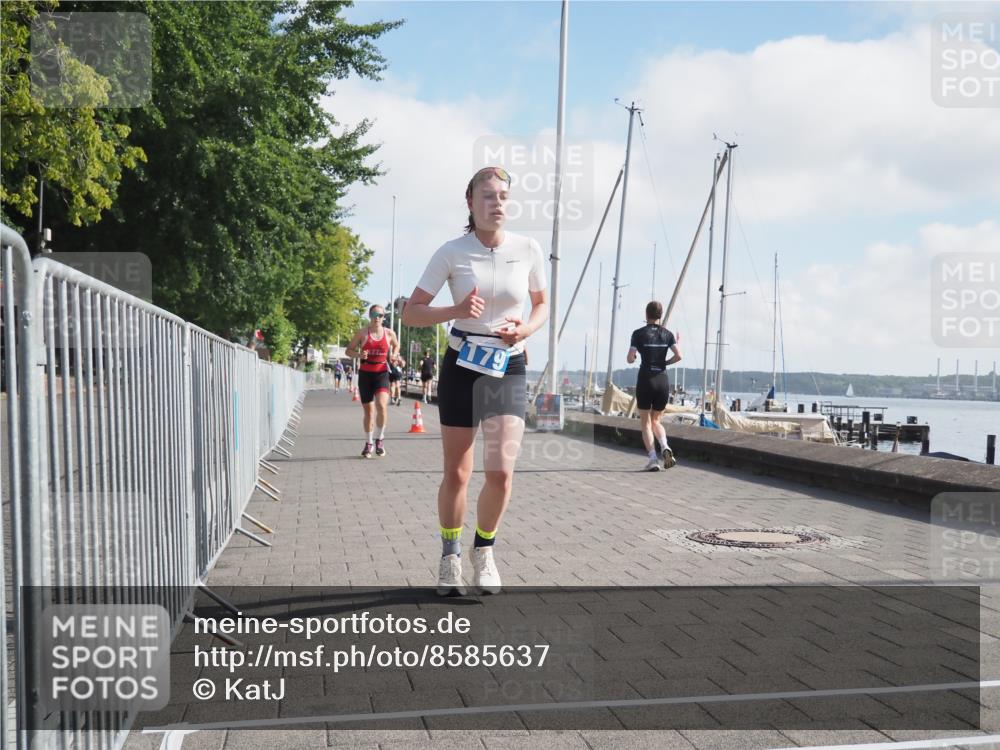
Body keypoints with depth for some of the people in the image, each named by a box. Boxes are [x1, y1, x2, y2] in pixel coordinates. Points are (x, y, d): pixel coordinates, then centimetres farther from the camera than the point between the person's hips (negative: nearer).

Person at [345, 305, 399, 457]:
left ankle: (380, 439, -3)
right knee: (368, 410, 7)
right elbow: (349, 350, 3)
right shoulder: (362, 333, -2)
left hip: (382, 373, 0)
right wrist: (359, 354, -18)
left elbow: (396, 345, 22)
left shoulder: (389, 333, 2)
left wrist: (394, 355, 0)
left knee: (381, 405, -22)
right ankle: (368, 443, 24)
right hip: (365, 374, 0)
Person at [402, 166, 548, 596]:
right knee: (456, 474, 6)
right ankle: (450, 556, 29)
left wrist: (527, 328, -9)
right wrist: (455, 310, -22)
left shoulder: (528, 250, -2)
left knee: (501, 472, -10)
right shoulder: (452, 252, -7)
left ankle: (484, 550, 18)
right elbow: (411, 313, -5)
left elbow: (542, 305, 13)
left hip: (508, 369, 1)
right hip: (461, 366, -1)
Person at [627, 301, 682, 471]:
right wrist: (665, 363, 12)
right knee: (656, 420, 18)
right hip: (663, 380, 3)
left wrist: (633, 358, 14)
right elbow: (678, 356, -6)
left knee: (646, 423, 6)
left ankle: (653, 459, -6)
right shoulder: (667, 334, 5)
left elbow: (630, 359, -9)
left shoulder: (639, 333, -3)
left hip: (645, 380, -3)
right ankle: (665, 448, -8)